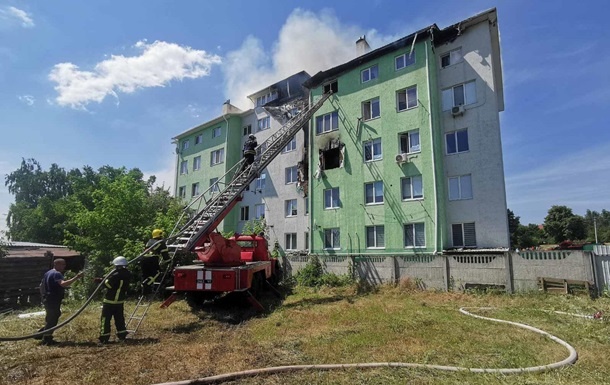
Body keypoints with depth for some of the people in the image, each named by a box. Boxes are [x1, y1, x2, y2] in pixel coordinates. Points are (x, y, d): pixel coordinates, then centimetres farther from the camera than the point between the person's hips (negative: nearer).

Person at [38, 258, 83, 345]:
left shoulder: (48, 273, 15)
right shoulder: (57, 274, -19)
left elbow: (42, 285, 24)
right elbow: (63, 284, -36)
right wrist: (76, 277, -40)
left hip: (47, 299, 10)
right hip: (53, 300, -10)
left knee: (50, 319, 22)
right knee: (52, 320, -1)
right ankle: (47, 339, 7)